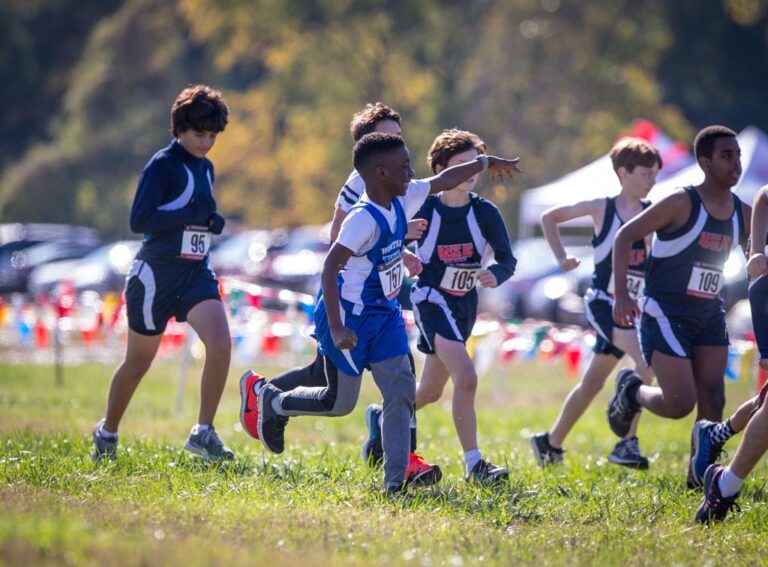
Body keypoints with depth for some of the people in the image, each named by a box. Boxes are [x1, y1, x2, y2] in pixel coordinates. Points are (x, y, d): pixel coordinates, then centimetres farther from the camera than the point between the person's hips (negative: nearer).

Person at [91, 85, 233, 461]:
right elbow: (139, 220, -20)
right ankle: (107, 433, 29)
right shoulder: (162, 165, -13)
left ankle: (203, 433, -9)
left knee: (220, 344, -17)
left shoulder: (205, 168, 11)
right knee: (138, 362, 8)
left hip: (196, 273, 6)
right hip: (157, 273, -6)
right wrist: (191, 214, -22)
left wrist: (211, 221, 4)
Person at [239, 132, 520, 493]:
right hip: (351, 315, -8)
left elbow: (442, 181, 17)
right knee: (341, 401, 3)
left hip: (384, 314, 8)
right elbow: (330, 268, -29)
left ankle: (396, 477, -4)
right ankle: (270, 400, 26)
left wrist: (485, 163, 26)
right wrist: (335, 328, -32)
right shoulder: (364, 220, -26)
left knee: (401, 389, -3)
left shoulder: (403, 200, -1)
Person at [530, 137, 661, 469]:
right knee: (646, 357, -26)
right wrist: (561, 258, 1)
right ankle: (628, 441, -24)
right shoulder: (602, 208, -4)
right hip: (602, 303, -5)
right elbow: (549, 218, 7)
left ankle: (551, 443, 30)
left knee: (593, 382, 14)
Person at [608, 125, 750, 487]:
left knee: (713, 400, -2)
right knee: (680, 403, -12)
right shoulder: (682, 204, -15)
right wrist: (621, 294, -22)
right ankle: (631, 391, 18)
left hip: (709, 316, 6)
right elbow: (625, 236, -13)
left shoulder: (742, 214, 4)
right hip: (665, 316, -6)